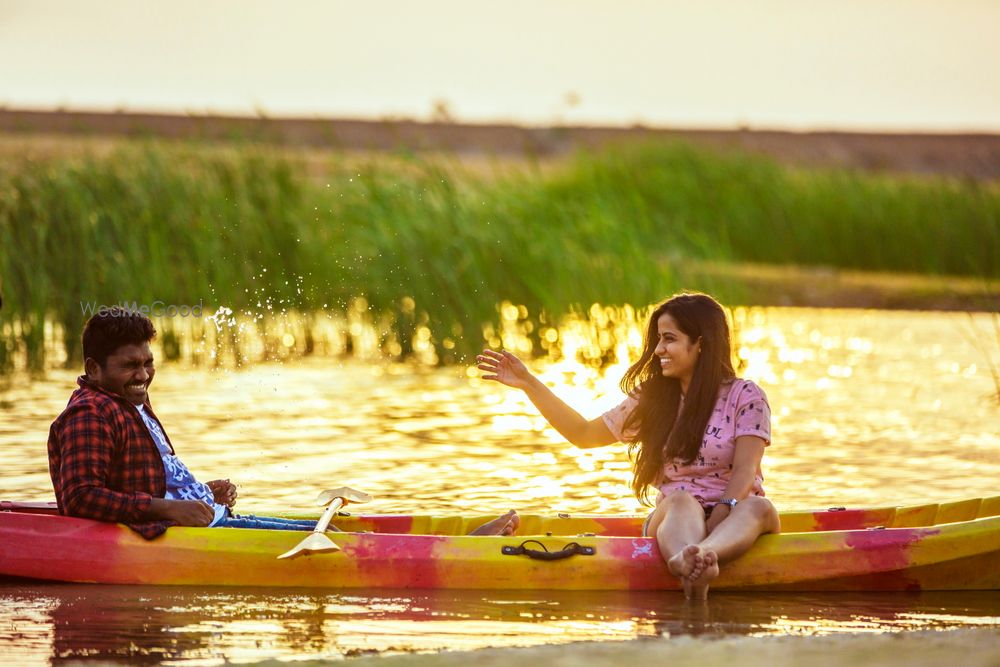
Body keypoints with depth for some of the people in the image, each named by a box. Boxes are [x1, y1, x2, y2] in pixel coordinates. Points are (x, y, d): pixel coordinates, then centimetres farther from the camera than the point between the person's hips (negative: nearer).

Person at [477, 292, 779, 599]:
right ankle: (695, 572, -72)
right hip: (673, 519, 2)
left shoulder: (745, 397, 3)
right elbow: (585, 434, 22)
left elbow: (744, 471, -9)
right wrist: (529, 384, 16)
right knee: (682, 502, -34)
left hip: (731, 517, -2)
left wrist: (717, 520, -26)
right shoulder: (651, 399, 16)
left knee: (760, 508, -37)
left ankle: (697, 556, -72)